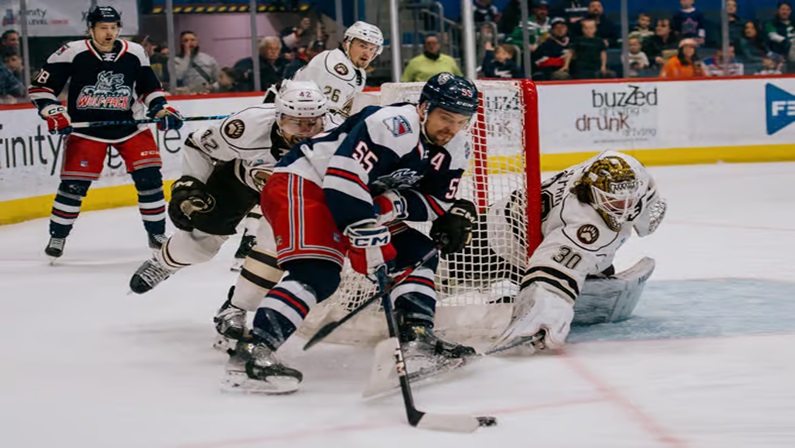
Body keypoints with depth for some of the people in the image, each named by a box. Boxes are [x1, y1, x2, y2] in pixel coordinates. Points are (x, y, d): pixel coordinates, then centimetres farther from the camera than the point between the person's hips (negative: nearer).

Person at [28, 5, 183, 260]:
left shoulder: (135, 53, -3)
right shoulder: (72, 53, -14)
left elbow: (149, 86, 11)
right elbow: (40, 87, -10)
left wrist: (162, 109, -4)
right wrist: (54, 113, -22)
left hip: (129, 126, 3)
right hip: (85, 130, -3)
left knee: (149, 177, -5)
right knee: (74, 184, -7)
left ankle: (157, 234, 12)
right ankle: (57, 236, 13)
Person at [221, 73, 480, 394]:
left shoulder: (455, 148, 2)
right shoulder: (393, 126, -27)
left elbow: (435, 200, 7)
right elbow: (343, 182, -31)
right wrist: (370, 239, -30)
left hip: (356, 196, 10)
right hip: (302, 184, -10)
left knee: (416, 252, 9)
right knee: (319, 274, -27)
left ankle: (417, 336, 10)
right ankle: (250, 354, -33)